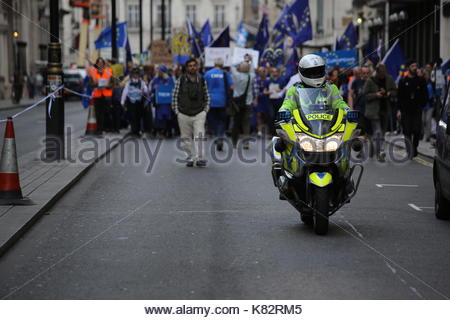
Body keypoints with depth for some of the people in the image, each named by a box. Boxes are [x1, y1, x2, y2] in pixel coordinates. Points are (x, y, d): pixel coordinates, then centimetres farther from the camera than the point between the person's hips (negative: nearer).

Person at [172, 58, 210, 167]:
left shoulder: (202, 80, 5)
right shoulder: (181, 80, 0)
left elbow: (207, 97, 14)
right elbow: (175, 96, 4)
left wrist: (205, 110, 6)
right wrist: (176, 111, 0)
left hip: (199, 114, 0)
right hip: (183, 114, 0)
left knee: (199, 137, -14)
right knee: (186, 139, 5)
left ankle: (200, 158, -13)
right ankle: (190, 158, 17)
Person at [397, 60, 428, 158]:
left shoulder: (421, 81, 7)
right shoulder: (403, 82, 7)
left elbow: (425, 95, 8)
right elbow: (399, 97, 5)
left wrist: (422, 105, -6)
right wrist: (399, 110, -2)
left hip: (417, 110, 0)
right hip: (406, 110, 0)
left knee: (417, 130, -4)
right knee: (407, 132, 0)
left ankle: (414, 148, 14)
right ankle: (410, 151, 7)